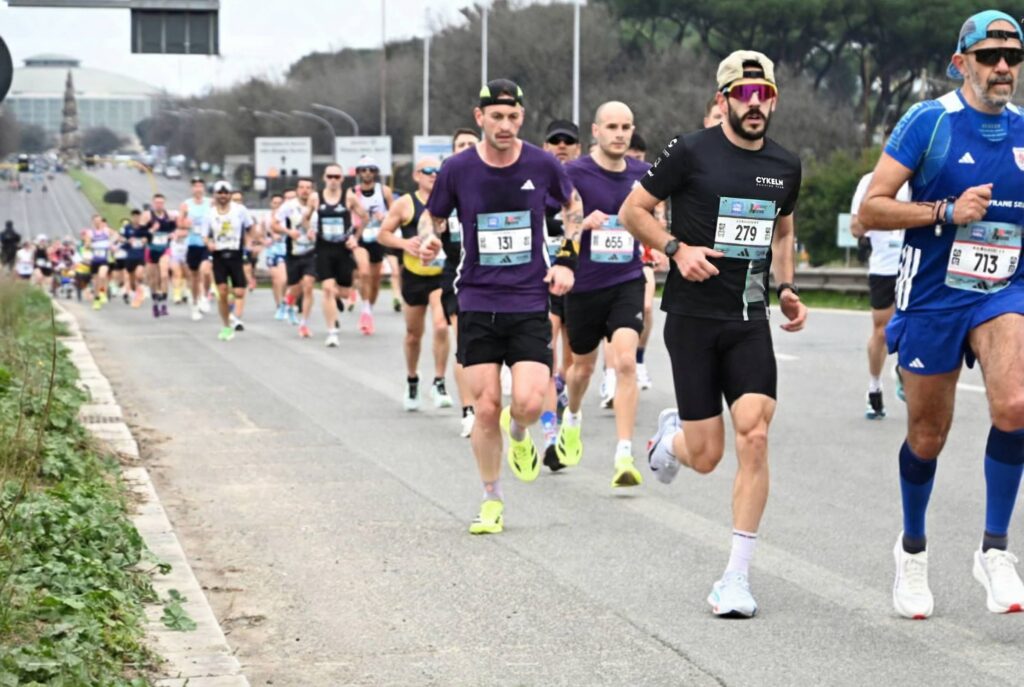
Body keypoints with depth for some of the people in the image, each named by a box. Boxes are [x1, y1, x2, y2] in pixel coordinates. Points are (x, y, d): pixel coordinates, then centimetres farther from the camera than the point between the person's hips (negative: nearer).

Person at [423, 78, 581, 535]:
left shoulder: (542, 165, -3)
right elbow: (435, 221, 11)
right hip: (478, 304, 0)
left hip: (530, 302, 0)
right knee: (486, 408, -2)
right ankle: (492, 501, 16)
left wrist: (566, 260, 7)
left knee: (529, 402, -14)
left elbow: (572, 206, 17)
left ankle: (518, 434, 24)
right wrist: (430, 243, -11)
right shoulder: (457, 169, -4)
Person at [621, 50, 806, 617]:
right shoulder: (690, 152, -6)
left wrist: (786, 288, 12)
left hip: (750, 320, 3)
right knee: (706, 455, -3)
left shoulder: (784, 167, 9)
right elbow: (632, 211, 2)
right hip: (693, 317, -3)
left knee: (754, 435, -15)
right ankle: (672, 434, 38)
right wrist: (677, 249, -13)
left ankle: (737, 577, -7)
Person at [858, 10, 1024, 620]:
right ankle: (913, 547, 35)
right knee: (928, 436, 9)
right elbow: (871, 209, -11)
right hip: (931, 297, -2)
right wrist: (947, 212, -20)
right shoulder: (928, 123, -8)